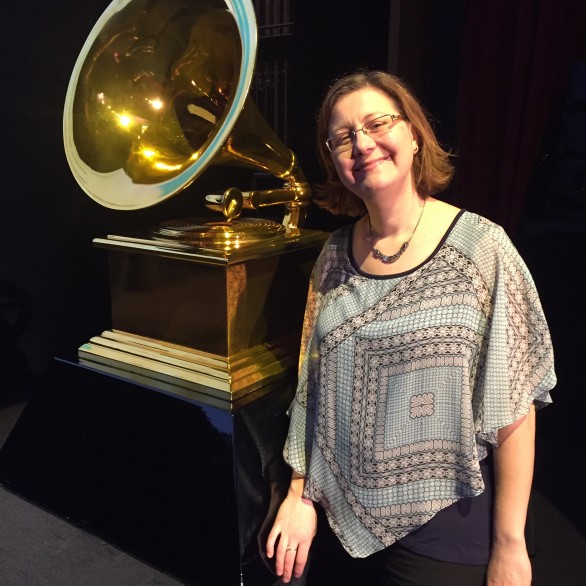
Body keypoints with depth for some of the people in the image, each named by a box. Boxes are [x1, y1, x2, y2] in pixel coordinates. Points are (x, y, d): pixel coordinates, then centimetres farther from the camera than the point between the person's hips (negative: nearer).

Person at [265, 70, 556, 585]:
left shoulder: (480, 249, -14)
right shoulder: (335, 258, -2)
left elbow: (514, 404, -13)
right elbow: (315, 389, 3)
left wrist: (509, 544, -11)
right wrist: (300, 495, 2)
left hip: (448, 524, -3)